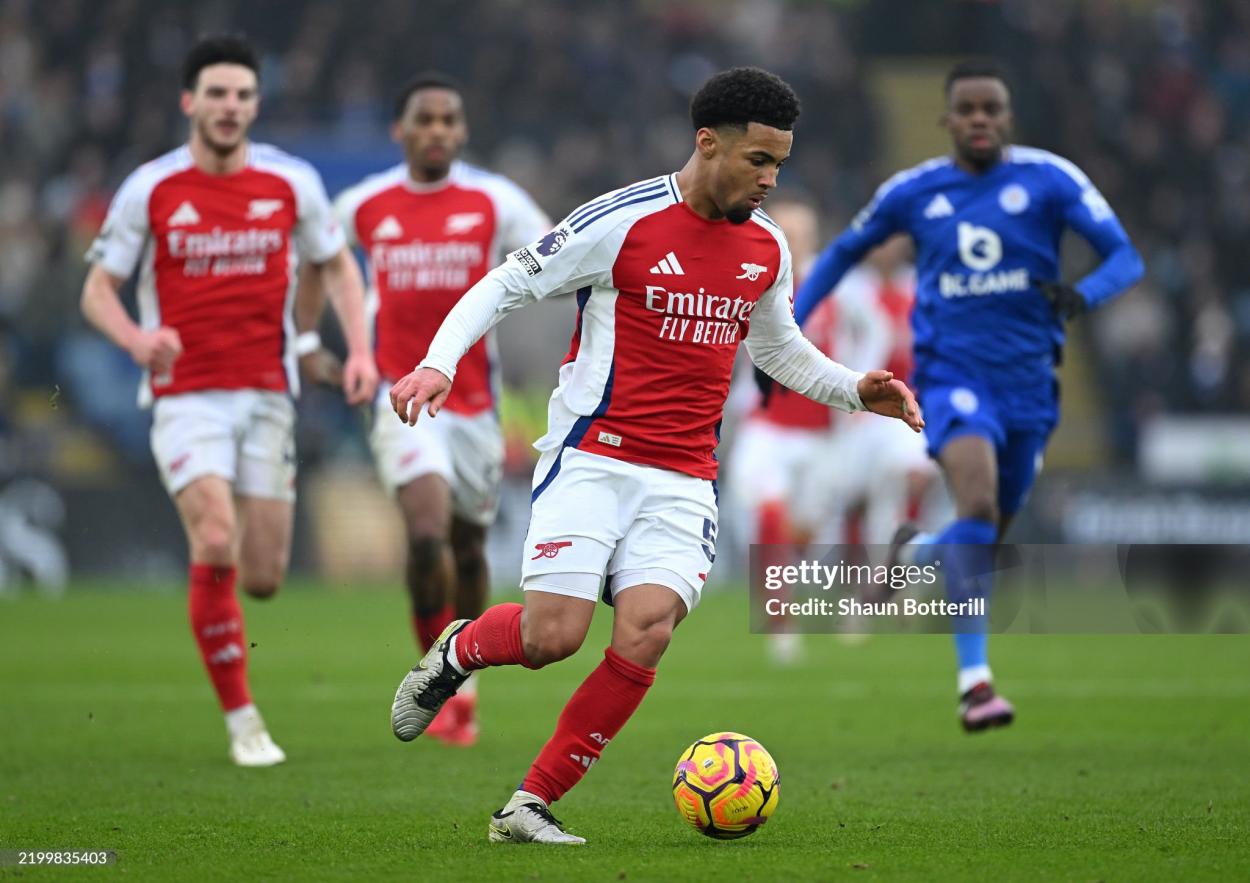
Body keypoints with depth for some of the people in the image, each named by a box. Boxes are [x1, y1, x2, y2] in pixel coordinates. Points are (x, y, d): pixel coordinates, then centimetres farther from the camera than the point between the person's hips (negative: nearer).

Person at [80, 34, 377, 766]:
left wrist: (360, 350, 0)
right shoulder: (150, 190, -2)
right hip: (186, 396, -2)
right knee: (217, 544, -22)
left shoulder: (292, 183, 2)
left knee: (263, 578, 0)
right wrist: (136, 338, -18)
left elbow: (337, 265, 15)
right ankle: (243, 720, -11)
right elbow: (98, 290, 3)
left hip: (267, 396, 2)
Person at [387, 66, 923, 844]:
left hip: (683, 481, 4)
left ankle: (533, 806, -5)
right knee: (553, 634, -16)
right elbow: (505, 286, -4)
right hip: (593, 459, -4)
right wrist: (439, 362, -19)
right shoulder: (622, 222, -10)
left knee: (645, 633, -16)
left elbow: (779, 348, 27)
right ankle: (458, 652, 21)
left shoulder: (768, 246, 9)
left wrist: (855, 390, 11)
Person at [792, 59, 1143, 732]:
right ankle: (974, 681, -29)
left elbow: (1126, 258, -6)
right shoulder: (914, 192, 1)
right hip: (952, 374, -2)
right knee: (977, 503, -28)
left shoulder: (1048, 179, -3)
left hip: (1027, 380, 2)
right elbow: (842, 253, 18)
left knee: (985, 538, 14)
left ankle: (913, 554, 51)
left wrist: (1082, 295, -28)